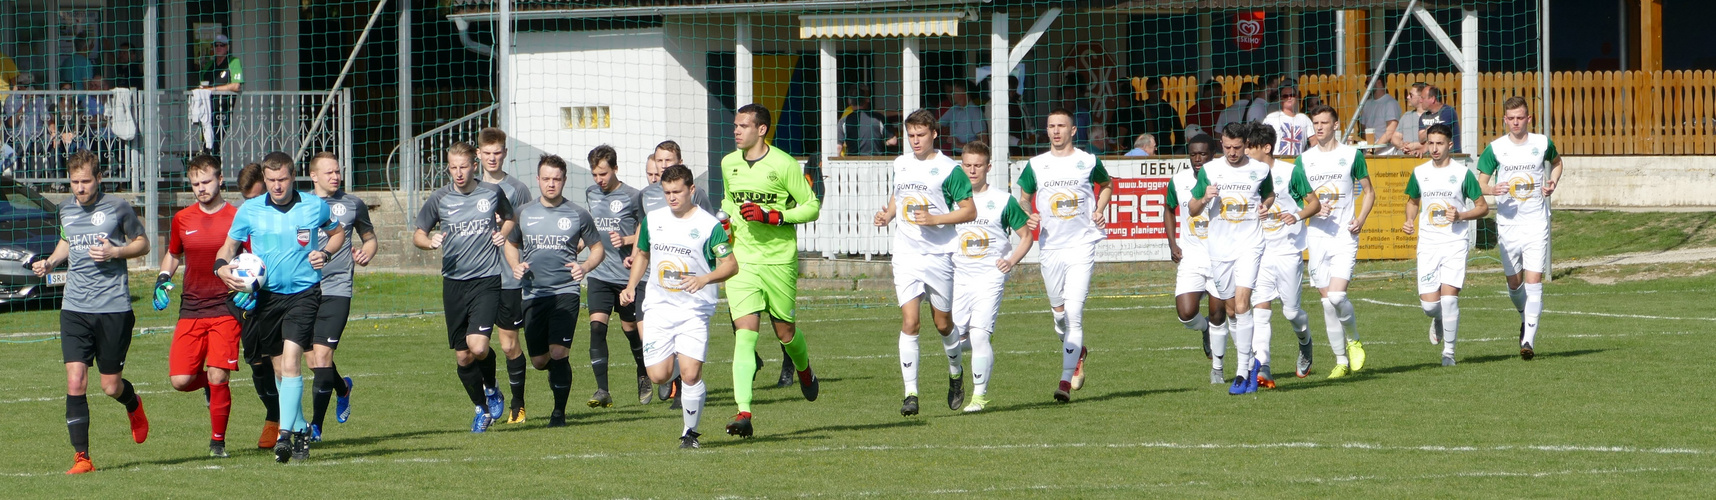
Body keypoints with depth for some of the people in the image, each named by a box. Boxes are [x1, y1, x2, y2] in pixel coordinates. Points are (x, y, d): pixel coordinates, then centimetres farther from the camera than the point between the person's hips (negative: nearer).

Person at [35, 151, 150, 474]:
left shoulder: (118, 208, -5)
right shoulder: (66, 209, 8)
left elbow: (143, 244, 6)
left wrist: (114, 252, -13)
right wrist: (50, 263, 6)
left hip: (113, 308, -3)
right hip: (74, 309, 3)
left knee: (111, 386, 4)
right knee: (75, 382, -9)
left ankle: (133, 405, 41)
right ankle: (81, 457, -5)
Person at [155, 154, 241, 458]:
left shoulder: (236, 217, -1)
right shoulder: (182, 220, 11)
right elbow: (173, 255, 27)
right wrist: (163, 279, 8)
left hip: (225, 308, -4)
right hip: (191, 308, 4)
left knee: (218, 377, -11)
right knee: (180, 380, -7)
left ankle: (218, 441, 6)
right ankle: (209, 385, 28)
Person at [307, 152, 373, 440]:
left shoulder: (353, 204, 9)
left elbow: (369, 238, 23)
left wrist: (367, 252, 0)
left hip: (337, 289, -2)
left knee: (322, 356, -13)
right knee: (314, 361, 7)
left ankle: (316, 425, -8)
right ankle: (342, 388, 40)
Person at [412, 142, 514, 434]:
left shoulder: (492, 193, 2)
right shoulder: (439, 199, 2)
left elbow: (509, 218, 22)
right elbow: (417, 235, 11)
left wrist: (503, 234, 0)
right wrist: (430, 242, -12)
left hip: (487, 279, -2)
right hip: (453, 281, 2)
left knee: (478, 346, -19)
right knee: (462, 356, 5)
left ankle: (491, 389, 12)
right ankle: (481, 409, 26)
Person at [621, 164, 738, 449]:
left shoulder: (709, 225, -6)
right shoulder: (652, 220, 8)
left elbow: (731, 265, -7)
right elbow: (642, 254, 25)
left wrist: (704, 279, -25)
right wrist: (631, 286, 11)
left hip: (694, 310, -4)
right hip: (658, 307, 4)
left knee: (690, 373, -15)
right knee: (659, 376, -3)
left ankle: (690, 433, 2)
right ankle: (675, 360, 34)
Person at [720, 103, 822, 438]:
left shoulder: (783, 165, -9)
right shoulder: (729, 164, 8)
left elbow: (812, 206, -6)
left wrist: (771, 217, -18)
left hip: (779, 260, -3)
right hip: (741, 260, 3)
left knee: (785, 332, 10)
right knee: (745, 332, -12)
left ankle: (804, 371, 47)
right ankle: (743, 413, -21)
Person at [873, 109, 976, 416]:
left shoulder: (948, 169, -6)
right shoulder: (900, 165, 10)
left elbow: (969, 211, -6)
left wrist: (935, 219, -18)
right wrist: (887, 214, 6)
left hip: (939, 255, -3)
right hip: (906, 253, 3)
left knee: (943, 323, 9)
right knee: (909, 322, -10)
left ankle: (955, 373, 38)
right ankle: (911, 394, -12)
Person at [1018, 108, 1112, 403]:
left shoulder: (1088, 162, 3)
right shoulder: (1036, 166, 6)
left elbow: (1106, 184, 22)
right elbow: (1023, 198, 18)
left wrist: (1100, 210, 5)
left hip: (1082, 246, -3)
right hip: (1050, 247, 3)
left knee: (1073, 314, -13)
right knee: (1058, 313, 10)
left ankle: (1066, 380, -14)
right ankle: (1078, 354, 41)